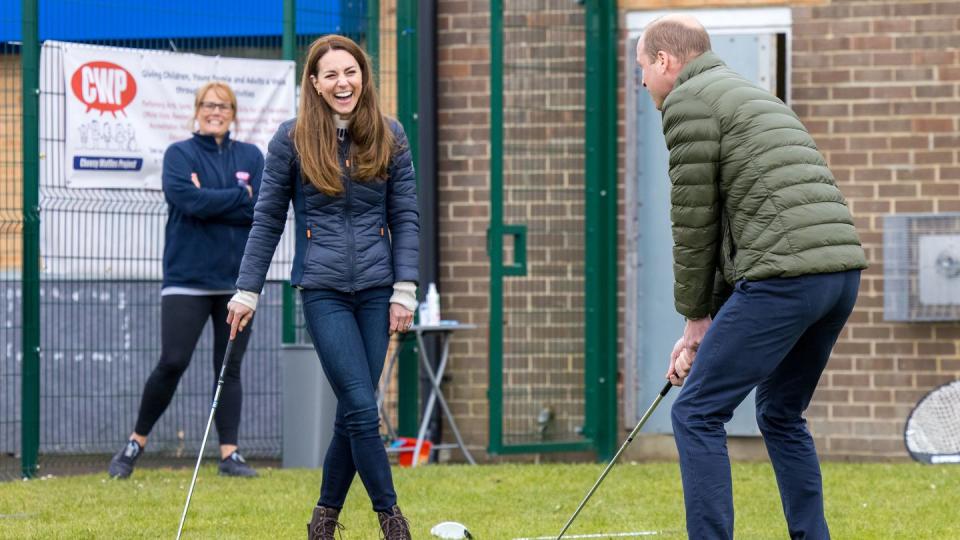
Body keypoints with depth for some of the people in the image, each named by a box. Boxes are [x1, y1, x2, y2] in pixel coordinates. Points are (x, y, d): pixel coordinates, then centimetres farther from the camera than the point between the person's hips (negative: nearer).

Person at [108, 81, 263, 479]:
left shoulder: (251, 157, 9)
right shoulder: (179, 154, 2)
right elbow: (189, 199, -16)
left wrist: (209, 201, -11)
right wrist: (240, 195, -9)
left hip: (237, 280, 3)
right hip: (186, 278, -3)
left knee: (230, 369, 3)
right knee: (172, 364, -9)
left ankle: (229, 454, 5)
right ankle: (136, 444, 6)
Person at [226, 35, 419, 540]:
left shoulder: (389, 136, 4)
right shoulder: (292, 139, -1)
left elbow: (406, 217, 6)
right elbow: (267, 219, 5)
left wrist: (405, 289, -1)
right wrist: (246, 291, 4)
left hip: (376, 289, 2)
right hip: (323, 289, -2)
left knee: (352, 412, 5)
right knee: (362, 409, -11)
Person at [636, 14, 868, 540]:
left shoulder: (688, 102, 0)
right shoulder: (754, 97, 29)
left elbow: (694, 222, -1)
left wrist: (696, 318, 10)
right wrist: (706, 324, 23)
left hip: (784, 275, -9)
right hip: (842, 266, 9)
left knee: (696, 414, -2)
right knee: (782, 414, 22)